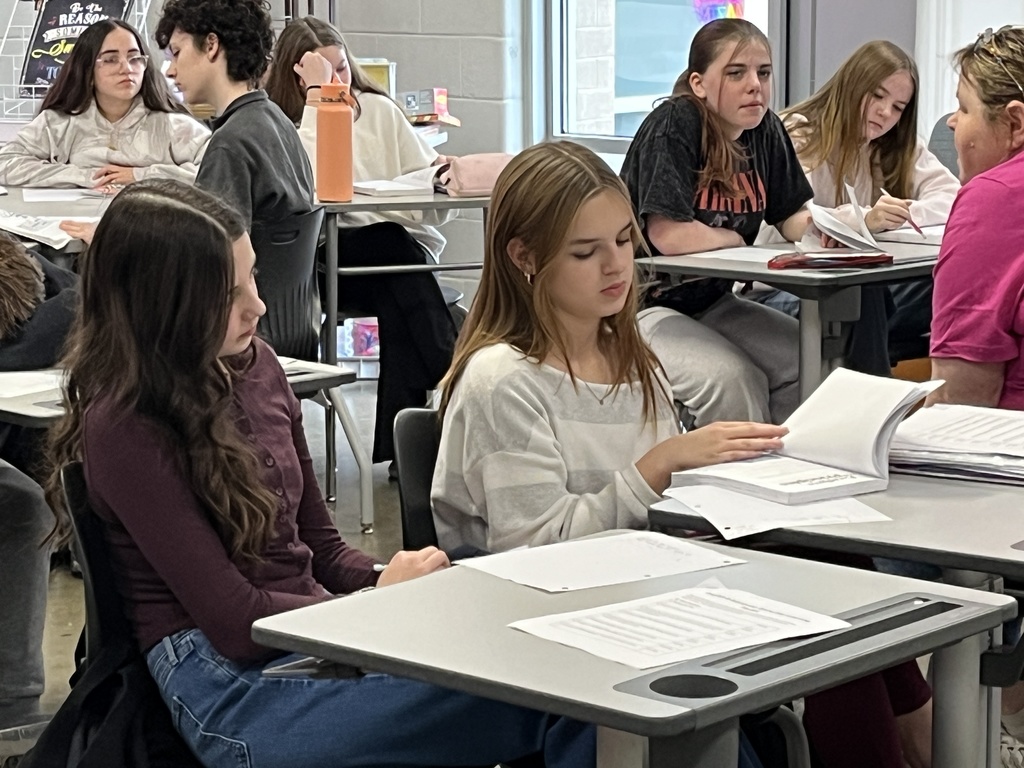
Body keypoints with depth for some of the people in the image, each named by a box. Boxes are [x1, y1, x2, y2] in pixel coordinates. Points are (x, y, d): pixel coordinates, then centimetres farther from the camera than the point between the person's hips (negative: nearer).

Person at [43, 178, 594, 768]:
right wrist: (385, 598, -8)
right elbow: (233, 620, -12)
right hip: (232, 684, -7)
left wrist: (400, 580, -3)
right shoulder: (121, 429, -10)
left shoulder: (254, 366, 12)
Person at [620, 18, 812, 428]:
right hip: (643, 306, -7)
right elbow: (669, 235, -27)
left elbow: (791, 217, 9)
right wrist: (733, 239, -8)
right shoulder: (673, 125, -19)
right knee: (732, 378, -29)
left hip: (712, 301, 8)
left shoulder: (766, 130, 3)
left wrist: (816, 225, -16)